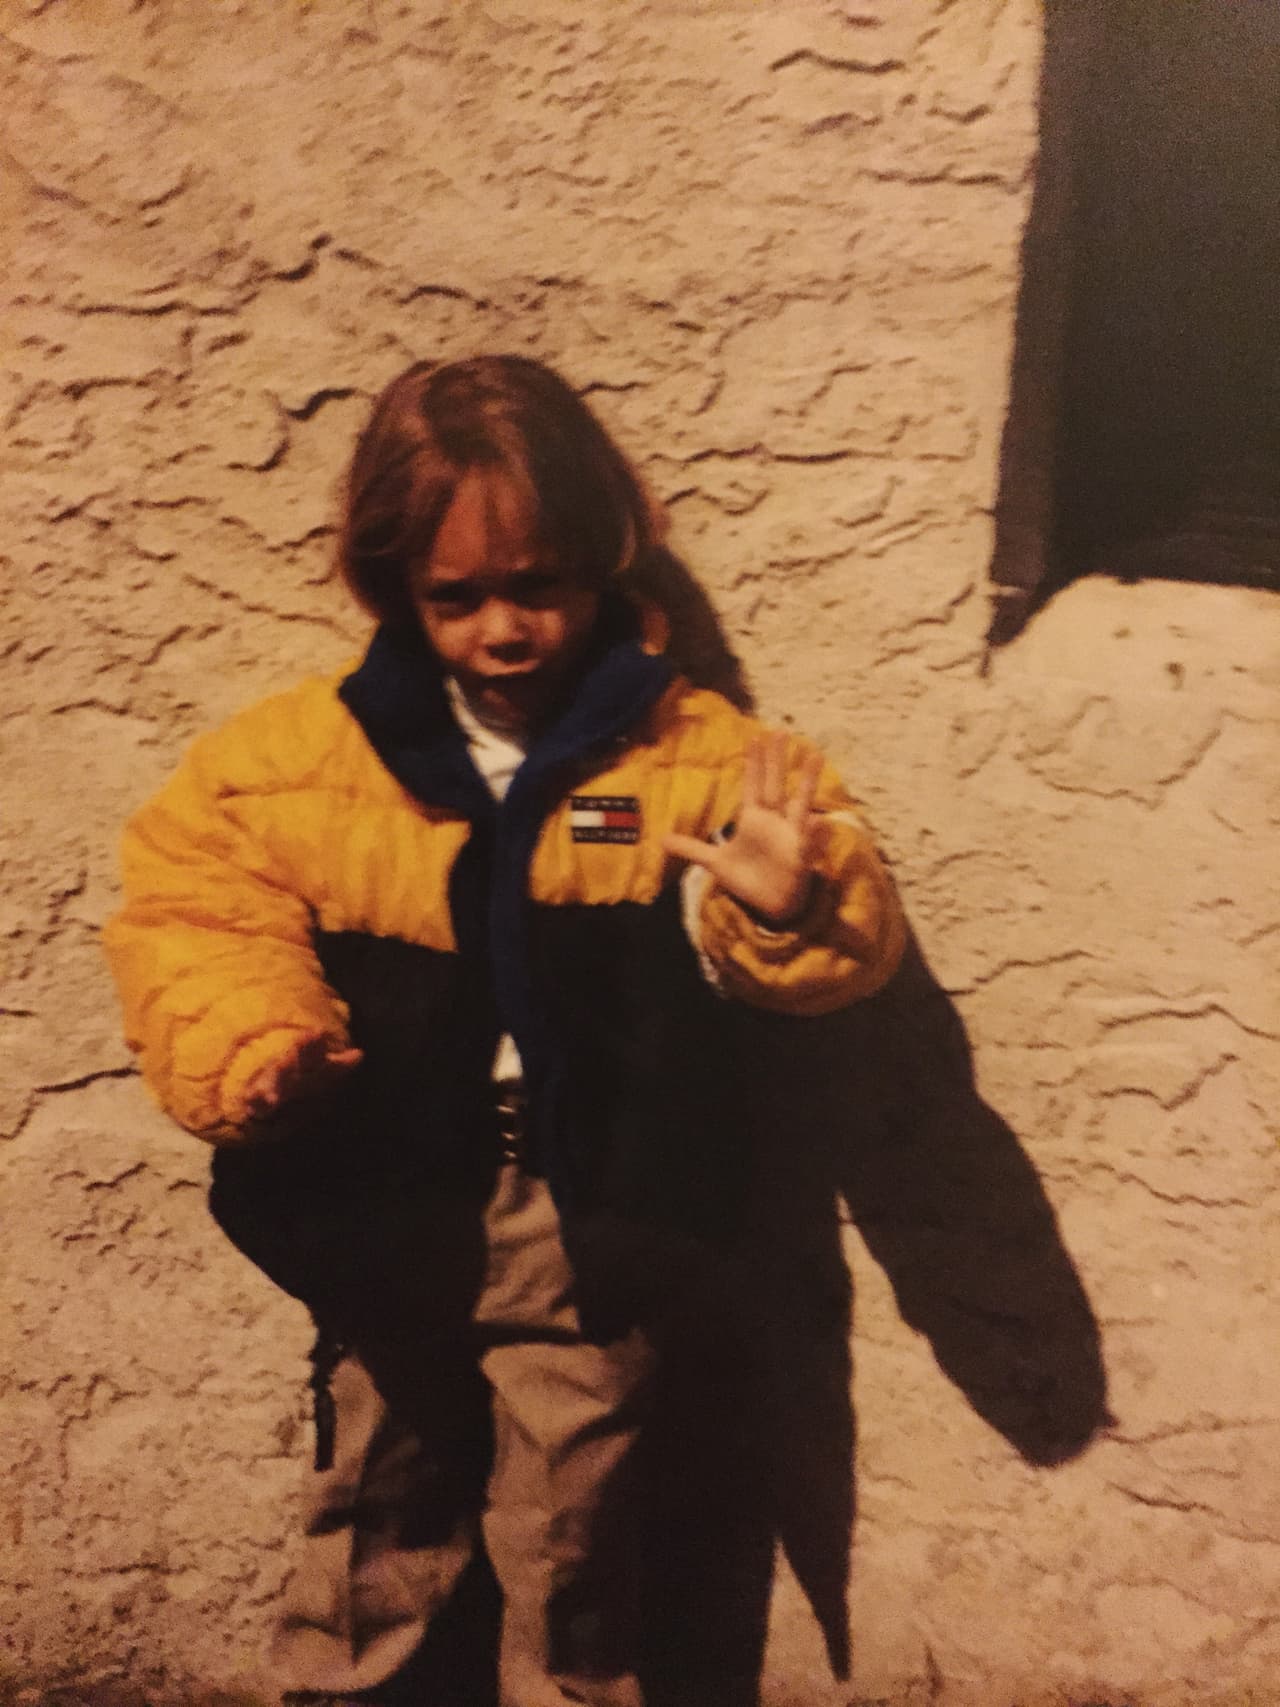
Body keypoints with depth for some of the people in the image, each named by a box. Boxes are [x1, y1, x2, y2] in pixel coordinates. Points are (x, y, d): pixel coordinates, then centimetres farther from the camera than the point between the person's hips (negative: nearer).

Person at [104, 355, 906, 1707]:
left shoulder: (692, 754, -9)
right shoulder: (308, 751, -5)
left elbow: (845, 937, -11)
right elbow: (189, 898, -1)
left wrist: (790, 909, -34)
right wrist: (249, 1047, -18)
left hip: (586, 1215, -1)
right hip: (388, 1207, 2)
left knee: (571, 1526, 14)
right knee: (376, 1491, 22)